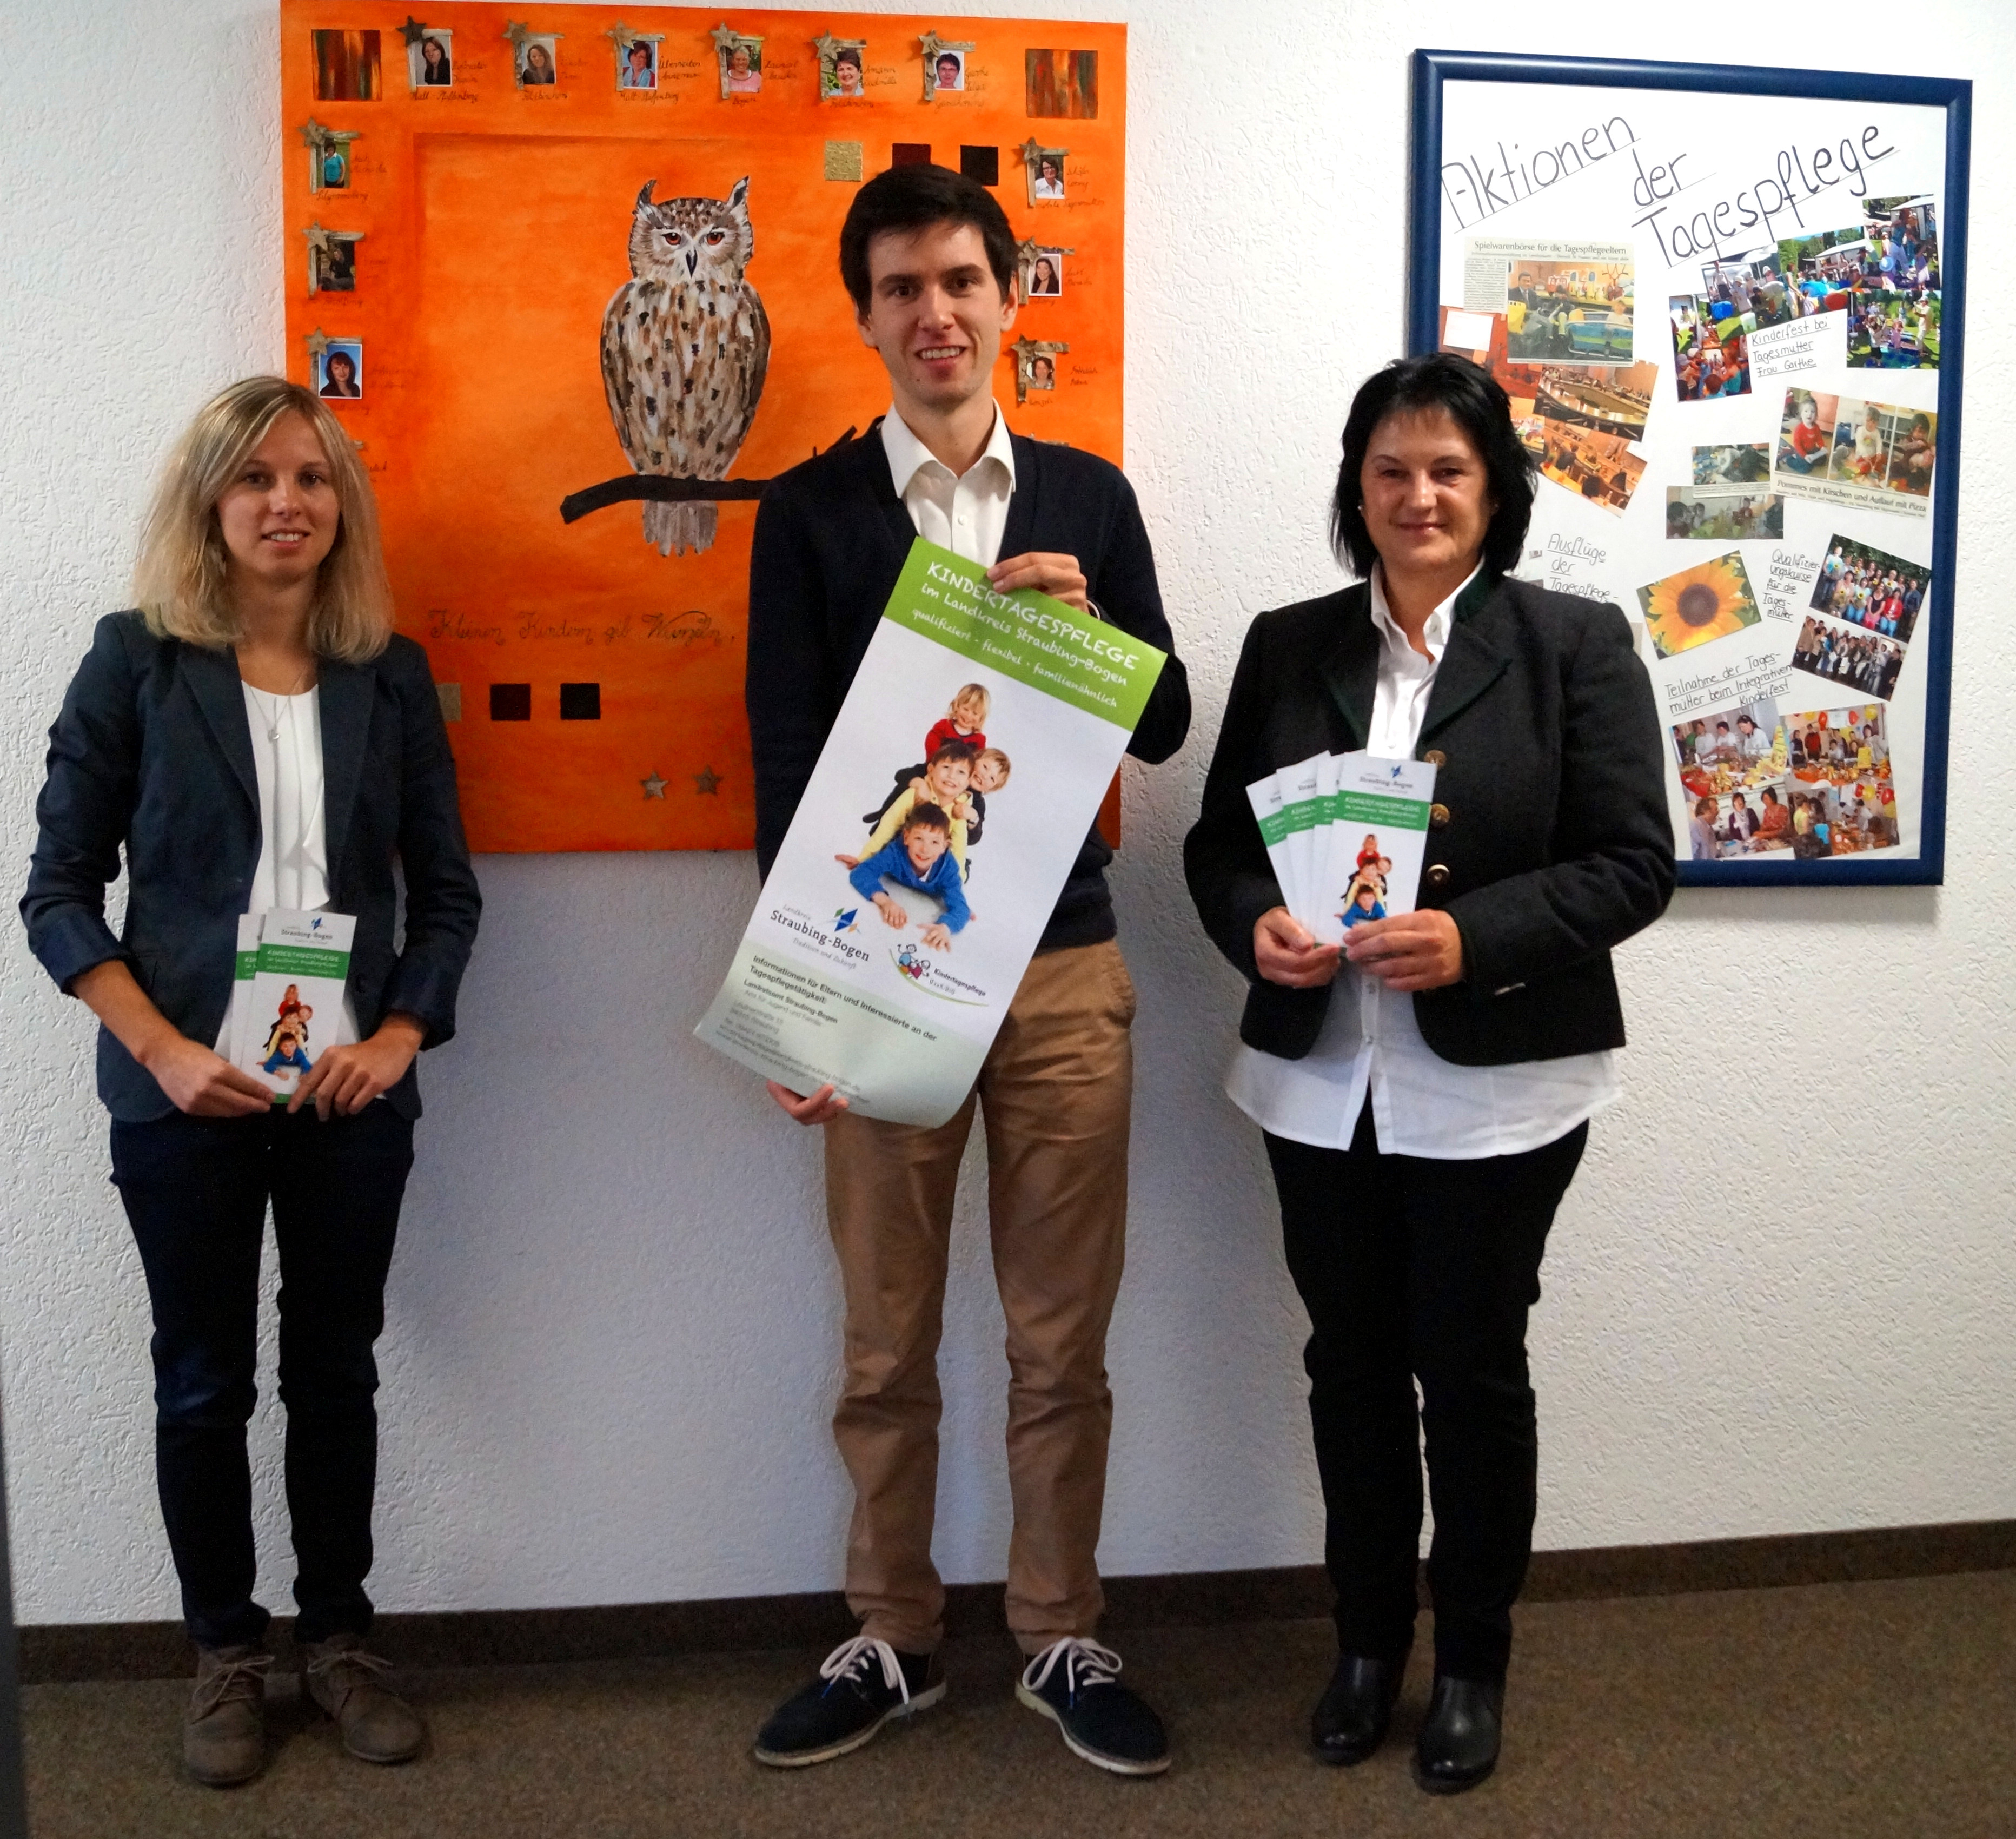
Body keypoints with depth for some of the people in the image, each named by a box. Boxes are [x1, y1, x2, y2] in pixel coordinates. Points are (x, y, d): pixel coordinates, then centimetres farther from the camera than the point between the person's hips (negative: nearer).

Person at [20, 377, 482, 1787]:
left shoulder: (391, 674, 4)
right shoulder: (137, 660, -2)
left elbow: (446, 892, 7)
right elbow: (61, 888, -3)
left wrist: (397, 1038, -7)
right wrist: (164, 1050, -13)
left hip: (352, 1094, 2)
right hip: (184, 1096, -2)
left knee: (337, 1369, 12)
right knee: (204, 1381, 10)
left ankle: (340, 1639, 28)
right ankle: (227, 1652, 27)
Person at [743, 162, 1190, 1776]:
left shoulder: (1089, 495, 8)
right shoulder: (811, 511, 2)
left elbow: (1164, 729, 9)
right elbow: (787, 760, -2)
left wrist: (1086, 624, -12)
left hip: (1064, 969, 2)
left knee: (1064, 1339, 10)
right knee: (887, 1343, 10)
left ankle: (1063, 1642, 27)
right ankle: (893, 1642, 28)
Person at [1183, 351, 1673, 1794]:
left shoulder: (1576, 644, -3)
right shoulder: (1288, 646, 7)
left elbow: (1633, 865, -8)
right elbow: (1219, 839, 8)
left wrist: (1474, 939, -23)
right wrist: (1256, 923, -14)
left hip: (1495, 1091, -3)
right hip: (1320, 1080, 3)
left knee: (1473, 1370, 8)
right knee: (1351, 1363, 13)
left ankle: (1474, 1661, 31)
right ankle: (1368, 1639, 34)